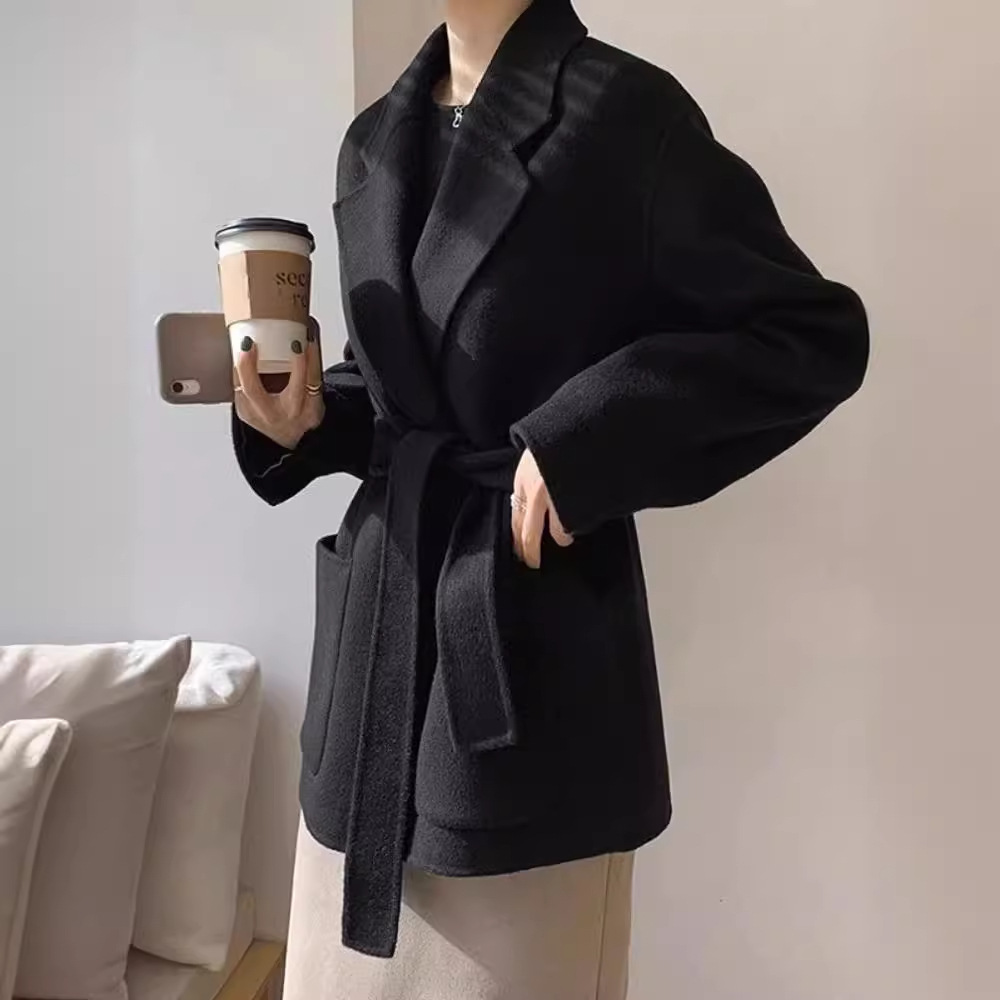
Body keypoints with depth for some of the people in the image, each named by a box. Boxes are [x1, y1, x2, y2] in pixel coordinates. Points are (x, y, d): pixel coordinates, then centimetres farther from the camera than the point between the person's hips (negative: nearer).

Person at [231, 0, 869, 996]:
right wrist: (304, 422, -2)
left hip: (535, 623, -6)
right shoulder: (376, 138, 11)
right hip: (379, 605, 7)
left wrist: (584, 448, -18)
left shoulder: (622, 111, -9)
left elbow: (816, 336, -10)